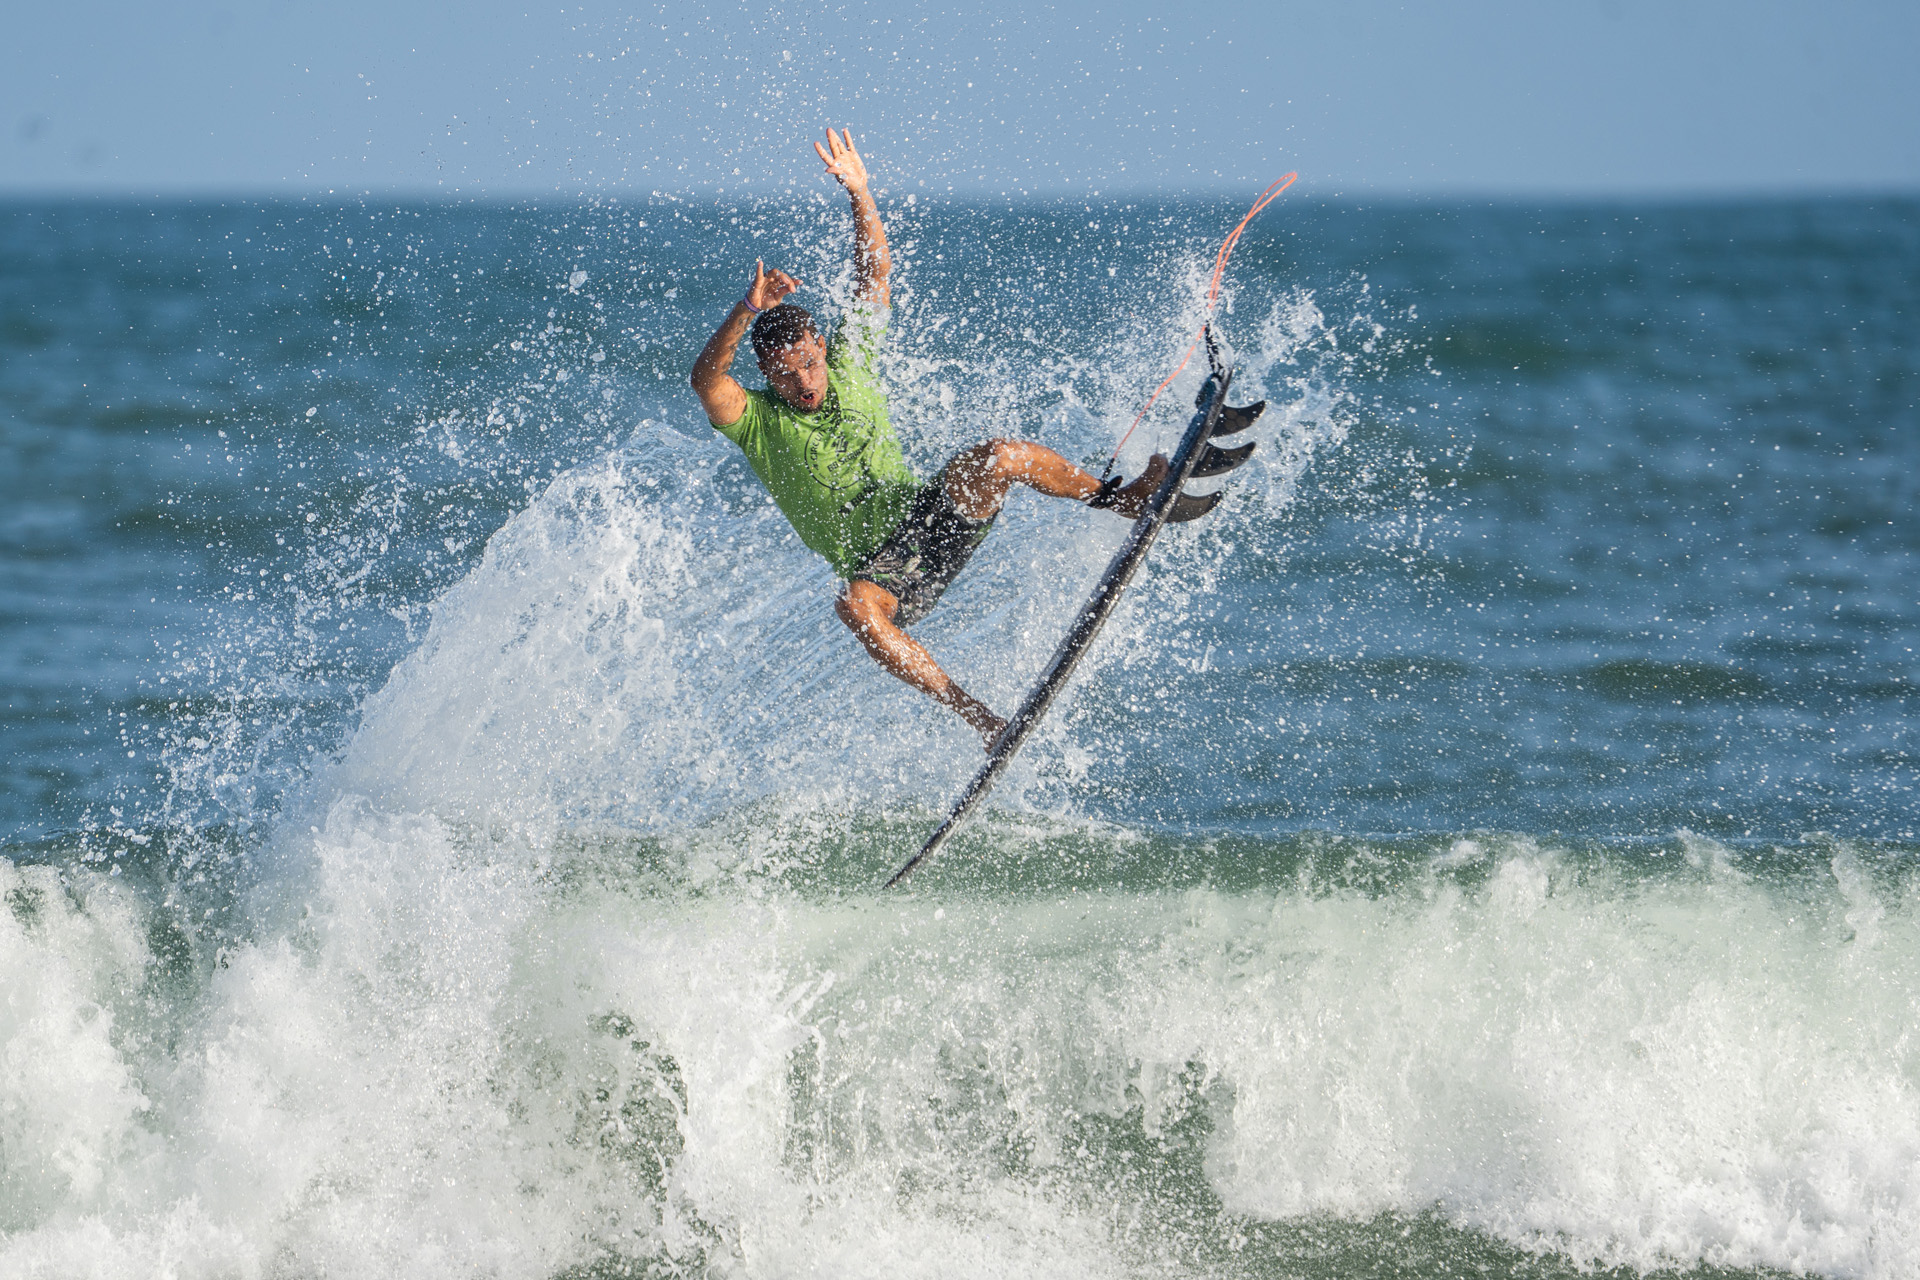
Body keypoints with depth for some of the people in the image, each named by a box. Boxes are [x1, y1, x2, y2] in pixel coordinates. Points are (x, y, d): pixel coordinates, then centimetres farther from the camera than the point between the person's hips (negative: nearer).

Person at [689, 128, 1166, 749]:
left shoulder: (848, 365, 7)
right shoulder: (754, 420, -3)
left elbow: (874, 274, 1)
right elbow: (705, 378, -25)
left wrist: (859, 195, -12)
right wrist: (747, 311, -38)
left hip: (935, 517, 3)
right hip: (875, 568, -3)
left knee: (993, 458, -28)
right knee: (855, 608, -40)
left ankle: (1123, 499, -17)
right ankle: (979, 720, -42)